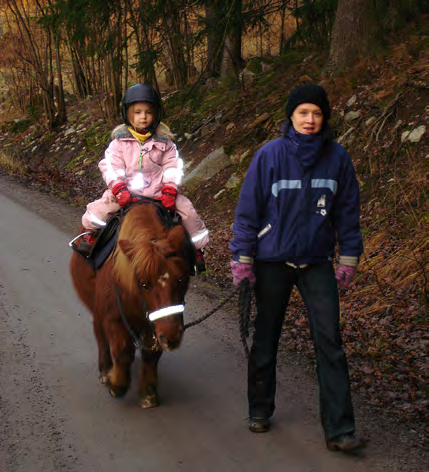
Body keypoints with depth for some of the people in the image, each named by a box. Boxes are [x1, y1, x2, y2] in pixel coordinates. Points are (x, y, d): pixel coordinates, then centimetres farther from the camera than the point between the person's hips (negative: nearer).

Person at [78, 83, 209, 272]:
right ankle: (90, 234, 14)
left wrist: (169, 190, -13)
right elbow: (111, 166, -6)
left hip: (158, 191, 1)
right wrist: (119, 189, -20)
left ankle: (196, 248, 10)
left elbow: (172, 166, 1)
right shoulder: (120, 141, -1)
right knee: (98, 209, -19)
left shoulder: (163, 141, 2)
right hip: (126, 192, -1)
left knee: (187, 211, -10)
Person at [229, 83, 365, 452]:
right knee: (266, 338, 12)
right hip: (272, 262, -1)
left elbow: (347, 210, 5)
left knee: (330, 341, -5)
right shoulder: (270, 155, -9)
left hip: (318, 263, 1)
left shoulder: (337, 157, -3)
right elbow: (248, 209, -5)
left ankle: (339, 429, -1)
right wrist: (242, 258, -5)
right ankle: (260, 410, 31)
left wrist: (349, 258, 5)